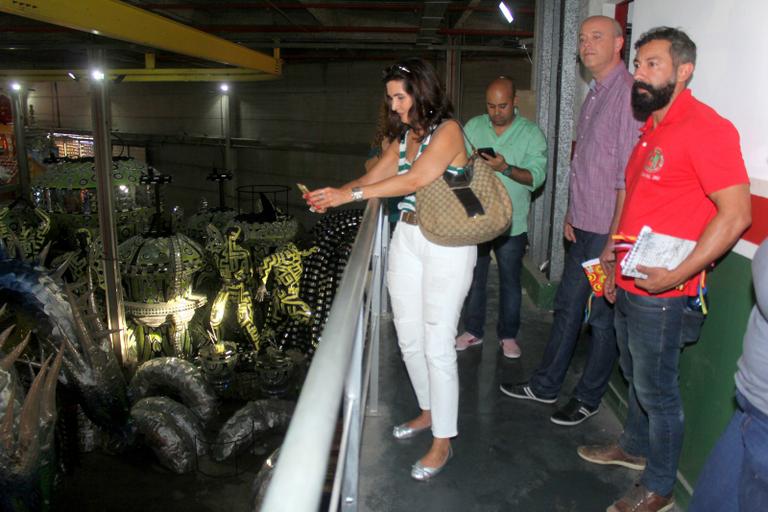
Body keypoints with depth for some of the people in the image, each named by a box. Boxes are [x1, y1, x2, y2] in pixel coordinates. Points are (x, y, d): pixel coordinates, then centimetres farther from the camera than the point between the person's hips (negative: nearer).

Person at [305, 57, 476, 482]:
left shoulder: (447, 130, -11)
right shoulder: (405, 136, 13)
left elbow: (414, 180, -23)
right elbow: (373, 178, 9)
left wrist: (349, 194, -23)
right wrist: (332, 196, -9)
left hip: (446, 245, -8)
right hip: (407, 239, 8)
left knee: (437, 345, -3)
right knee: (408, 339, 14)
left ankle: (442, 442, 12)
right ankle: (428, 412, 36)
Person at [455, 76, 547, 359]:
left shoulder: (531, 133, -5)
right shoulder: (473, 127, 4)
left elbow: (536, 177, -14)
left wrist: (506, 168, -28)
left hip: (511, 223, -2)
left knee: (510, 281, 10)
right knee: (473, 277, 13)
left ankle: (508, 335, 26)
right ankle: (473, 330, 29)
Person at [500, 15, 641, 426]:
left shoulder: (627, 92, -14)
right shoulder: (594, 95, 16)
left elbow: (629, 173, -19)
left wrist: (616, 237, -20)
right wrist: (571, 215, 16)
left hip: (609, 231, -9)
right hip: (582, 229, 9)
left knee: (603, 318, 6)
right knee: (567, 308, 17)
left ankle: (588, 399, 22)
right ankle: (545, 385, 30)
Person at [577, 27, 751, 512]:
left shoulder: (704, 127, -17)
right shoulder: (653, 127, 12)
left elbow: (736, 214, -22)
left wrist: (675, 275, -23)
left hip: (661, 296, -8)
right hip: (629, 287, 8)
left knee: (657, 391, 6)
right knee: (636, 377, 23)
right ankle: (634, 447, 44)